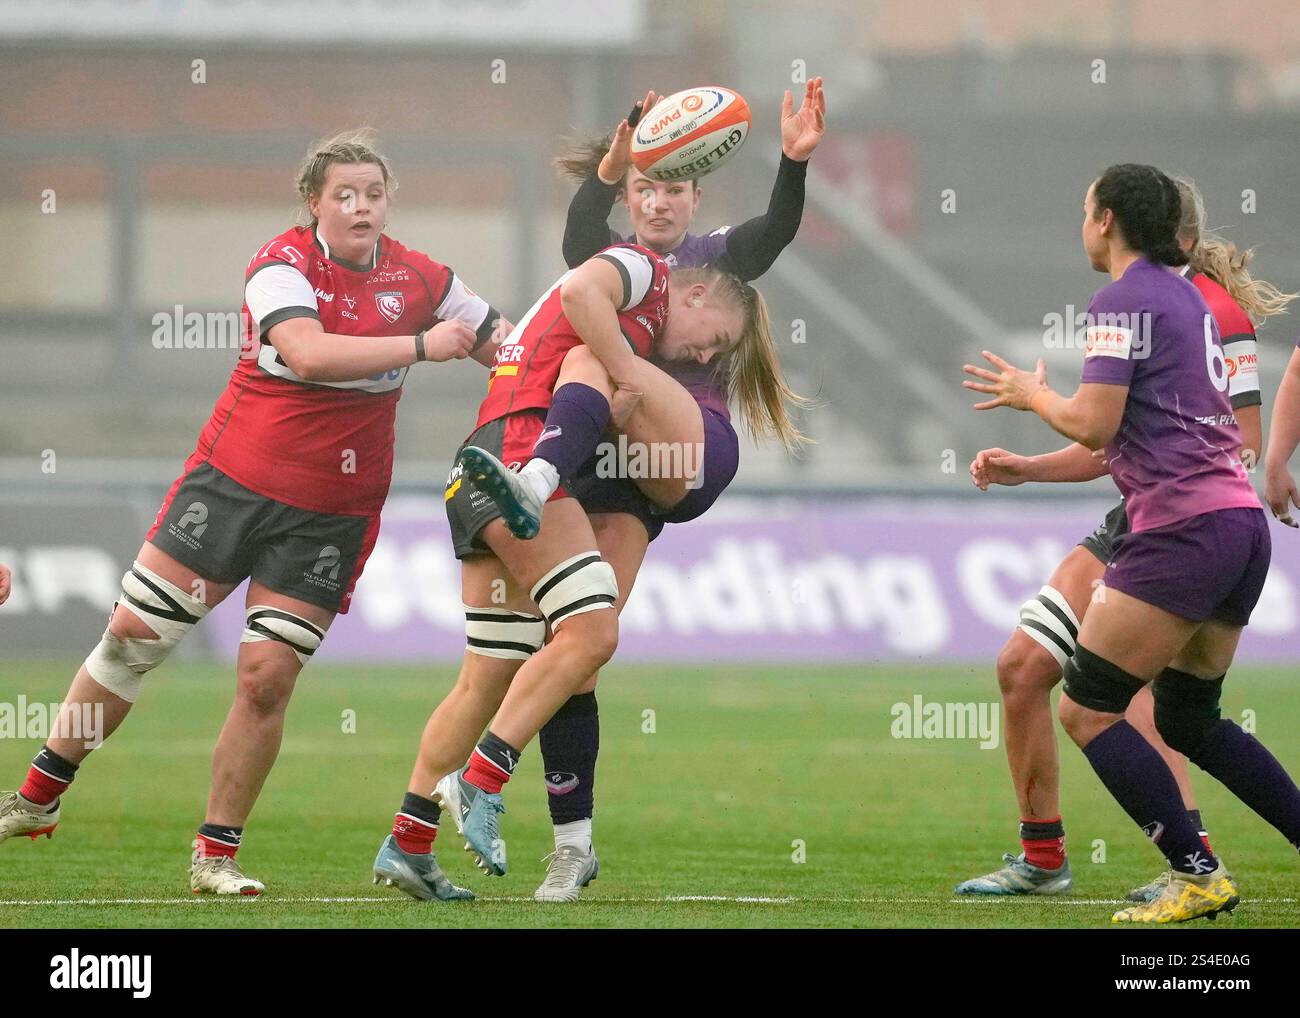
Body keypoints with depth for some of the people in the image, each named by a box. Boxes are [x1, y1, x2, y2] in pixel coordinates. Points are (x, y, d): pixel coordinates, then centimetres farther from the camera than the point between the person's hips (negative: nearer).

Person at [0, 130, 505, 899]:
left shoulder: (419, 279, 0)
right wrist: (420, 346, -31)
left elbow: (502, 344, 13)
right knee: (134, 635, 0)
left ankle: (218, 855, 6)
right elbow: (307, 351, -30)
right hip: (233, 481, -2)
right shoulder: (282, 264, -12)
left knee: (267, 678, -6)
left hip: (332, 514, 2)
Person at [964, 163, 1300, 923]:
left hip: (1182, 531, -9)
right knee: (1189, 721, 19)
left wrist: (1034, 394, 4)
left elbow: (1093, 425, -16)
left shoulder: (1123, 302, -9)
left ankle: (1198, 875, -7)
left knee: (1087, 711, -3)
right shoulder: (1185, 296, 19)